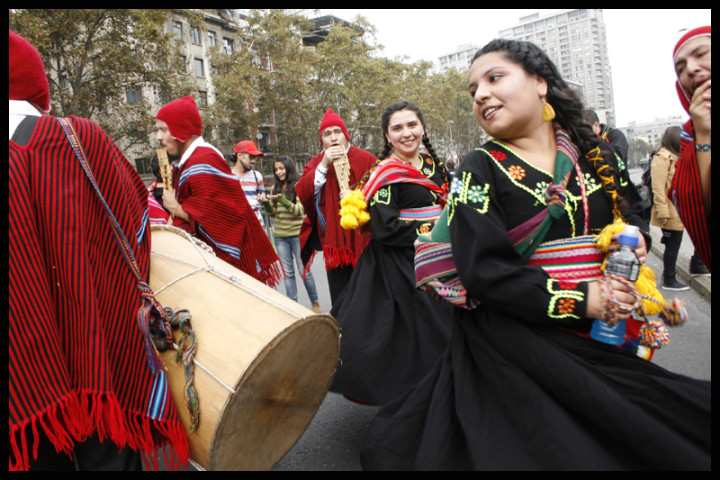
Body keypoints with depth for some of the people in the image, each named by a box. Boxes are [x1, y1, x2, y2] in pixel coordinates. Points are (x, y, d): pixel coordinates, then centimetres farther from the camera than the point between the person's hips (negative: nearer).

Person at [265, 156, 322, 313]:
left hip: (298, 234, -5)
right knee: (287, 273, 8)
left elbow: (301, 210, -12)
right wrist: (266, 203, -7)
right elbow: (273, 213, 13)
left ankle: (315, 302, 18)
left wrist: (283, 200, -24)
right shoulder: (275, 188, 11)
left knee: (304, 270, 1)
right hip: (280, 235, 5)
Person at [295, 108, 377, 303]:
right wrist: (324, 165, -12)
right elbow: (301, 194, -7)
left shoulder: (366, 160, -3)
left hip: (362, 243, -3)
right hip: (333, 245, 3)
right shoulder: (315, 164, 9)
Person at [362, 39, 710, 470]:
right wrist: (578, 299, -20)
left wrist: (634, 238, -3)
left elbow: (630, 210, 21)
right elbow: (484, 270, -18)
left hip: (602, 333, 5)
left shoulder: (595, 150, 6)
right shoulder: (479, 170, -8)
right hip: (514, 345, -5)